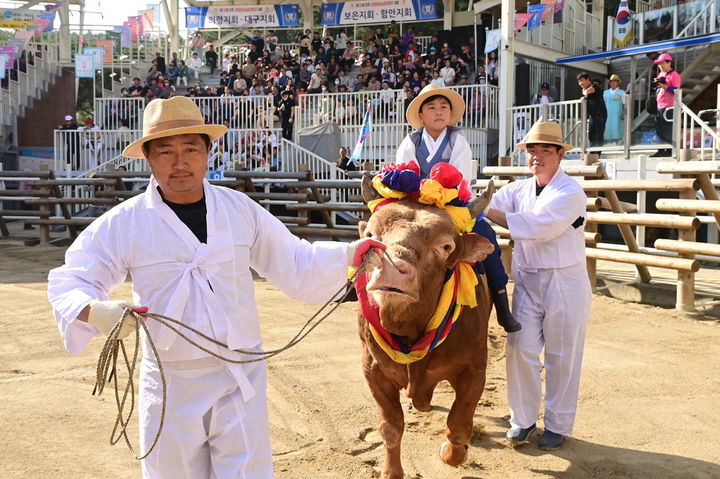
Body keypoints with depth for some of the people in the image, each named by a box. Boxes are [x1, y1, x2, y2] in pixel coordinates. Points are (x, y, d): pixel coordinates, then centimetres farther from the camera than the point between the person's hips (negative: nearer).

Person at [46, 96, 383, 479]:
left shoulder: (241, 209, 0)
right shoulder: (122, 224, -6)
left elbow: (295, 263, 8)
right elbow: (69, 283, -3)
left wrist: (349, 254, -6)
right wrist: (94, 311, -25)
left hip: (242, 379, 1)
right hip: (170, 387, 0)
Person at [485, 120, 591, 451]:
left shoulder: (571, 192, -9)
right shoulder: (519, 190, 9)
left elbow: (537, 227, -21)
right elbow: (487, 204, -7)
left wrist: (493, 214, -19)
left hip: (565, 281, -4)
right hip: (527, 281, 4)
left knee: (561, 357, 5)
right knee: (520, 348, 2)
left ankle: (558, 426, 20)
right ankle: (522, 419, 19)